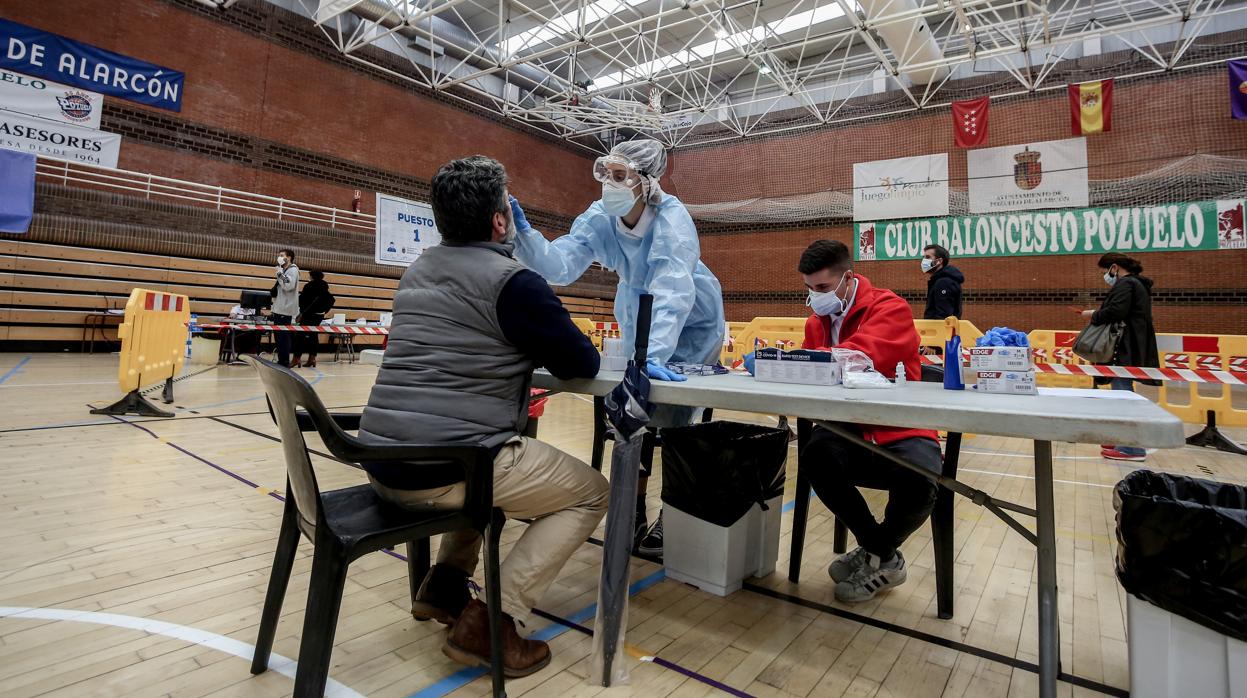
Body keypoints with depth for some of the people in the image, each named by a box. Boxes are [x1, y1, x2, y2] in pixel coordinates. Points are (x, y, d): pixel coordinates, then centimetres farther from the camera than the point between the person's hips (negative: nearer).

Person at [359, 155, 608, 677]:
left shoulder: (417, 272, 15)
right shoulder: (513, 282, -10)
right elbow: (583, 364, -3)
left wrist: (524, 350, 20)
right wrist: (545, 348, 17)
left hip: (381, 461, 9)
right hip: (443, 469, -8)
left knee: (500, 458, 35)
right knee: (591, 492, 9)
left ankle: (444, 585, 25)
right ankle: (490, 620, 3)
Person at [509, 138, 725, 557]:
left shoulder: (671, 217, -31)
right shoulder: (598, 218, -16)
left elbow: (672, 289, -43)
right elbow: (559, 266, -26)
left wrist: (652, 355, -55)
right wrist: (523, 234, -43)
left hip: (691, 324, -5)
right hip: (639, 321, 5)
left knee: (673, 418, -9)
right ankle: (634, 514, 21)